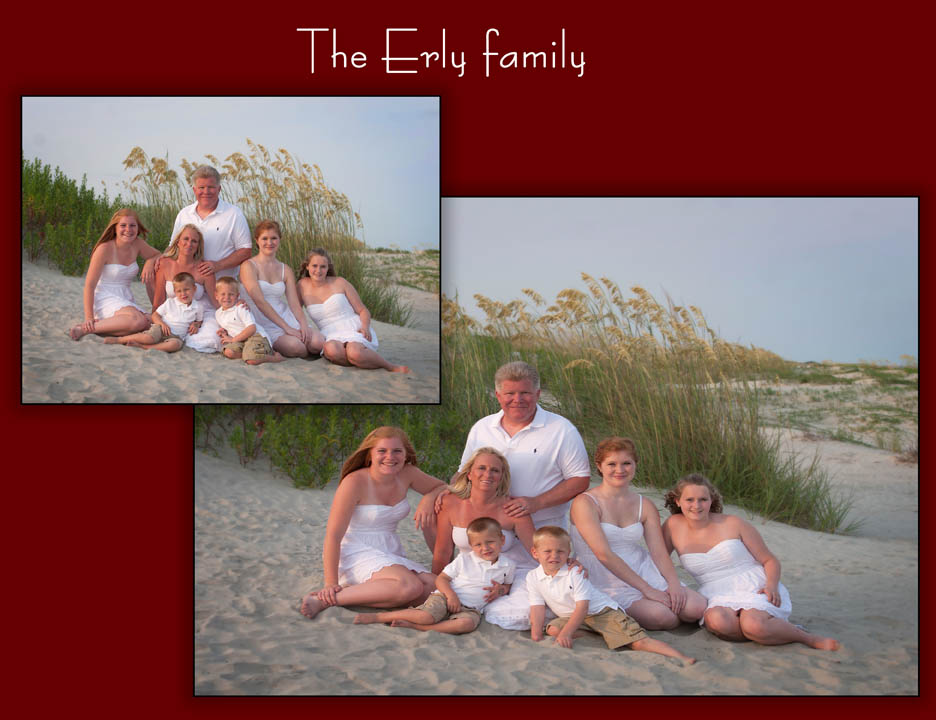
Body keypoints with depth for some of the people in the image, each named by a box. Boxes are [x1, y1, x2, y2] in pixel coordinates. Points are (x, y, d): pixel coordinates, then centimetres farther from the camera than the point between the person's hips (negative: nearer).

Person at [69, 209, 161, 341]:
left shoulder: (137, 244, 4)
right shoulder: (105, 248, -12)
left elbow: (157, 255, 22)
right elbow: (89, 284, -13)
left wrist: (150, 262, -4)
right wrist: (89, 317, -20)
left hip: (125, 301, 7)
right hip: (105, 299, -7)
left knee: (149, 324, -21)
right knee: (138, 321, -33)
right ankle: (86, 328, -19)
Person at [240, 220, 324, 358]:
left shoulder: (285, 270, 13)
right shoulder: (249, 266, -4)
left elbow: (294, 304, 5)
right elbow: (259, 301, -14)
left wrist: (304, 325, -17)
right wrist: (286, 328, -19)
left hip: (286, 317, 5)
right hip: (264, 324, -5)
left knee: (318, 343, -21)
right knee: (296, 347, -30)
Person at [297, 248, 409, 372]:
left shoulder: (340, 283, 5)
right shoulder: (303, 285, 9)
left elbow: (363, 310, 8)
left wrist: (365, 327, -13)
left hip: (354, 329, -2)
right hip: (332, 337, 2)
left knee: (354, 352, -39)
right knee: (331, 350, -39)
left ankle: (391, 367, -19)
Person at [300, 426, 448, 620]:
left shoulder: (407, 475, 2)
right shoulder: (355, 482, -15)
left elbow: (442, 487, 18)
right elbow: (333, 535, -16)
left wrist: (429, 498, -7)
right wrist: (331, 584, -21)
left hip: (390, 556, 7)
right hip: (356, 554, -7)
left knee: (434, 588, -20)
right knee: (410, 586, -32)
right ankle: (325, 599, -24)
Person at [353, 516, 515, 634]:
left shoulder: (507, 565, 7)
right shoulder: (464, 560, 1)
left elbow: (507, 584, 26)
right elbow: (441, 578, 3)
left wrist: (500, 590, 1)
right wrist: (451, 594, -17)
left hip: (470, 608, 2)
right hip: (445, 597, -2)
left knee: (467, 623, -37)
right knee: (428, 616, -34)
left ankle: (411, 625, -33)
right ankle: (377, 616, -19)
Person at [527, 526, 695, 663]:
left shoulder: (575, 573, -18)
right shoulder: (533, 578, -4)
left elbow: (582, 607, -22)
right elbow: (537, 608, -5)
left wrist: (566, 633, -33)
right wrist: (536, 636, -19)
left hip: (603, 610, -5)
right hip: (571, 616, 5)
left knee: (638, 641, -21)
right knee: (553, 629, -27)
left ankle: (682, 658, -31)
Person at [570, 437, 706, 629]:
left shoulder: (644, 506, 9)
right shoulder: (585, 503, -10)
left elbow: (659, 551, 3)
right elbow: (604, 554, -18)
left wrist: (674, 583, -19)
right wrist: (646, 589, -21)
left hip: (643, 571, 6)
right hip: (607, 582, -5)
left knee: (696, 608, -15)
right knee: (663, 617, -26)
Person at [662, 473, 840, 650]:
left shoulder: (733, 524, 0)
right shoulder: (674, 526, 2)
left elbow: (770, 560, 6)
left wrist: (771, 585, -14)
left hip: (755, 589, -1)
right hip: (718, 601, 2)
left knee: (753, 624, -37)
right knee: (717, 620, -37)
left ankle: (809, 638, -12)